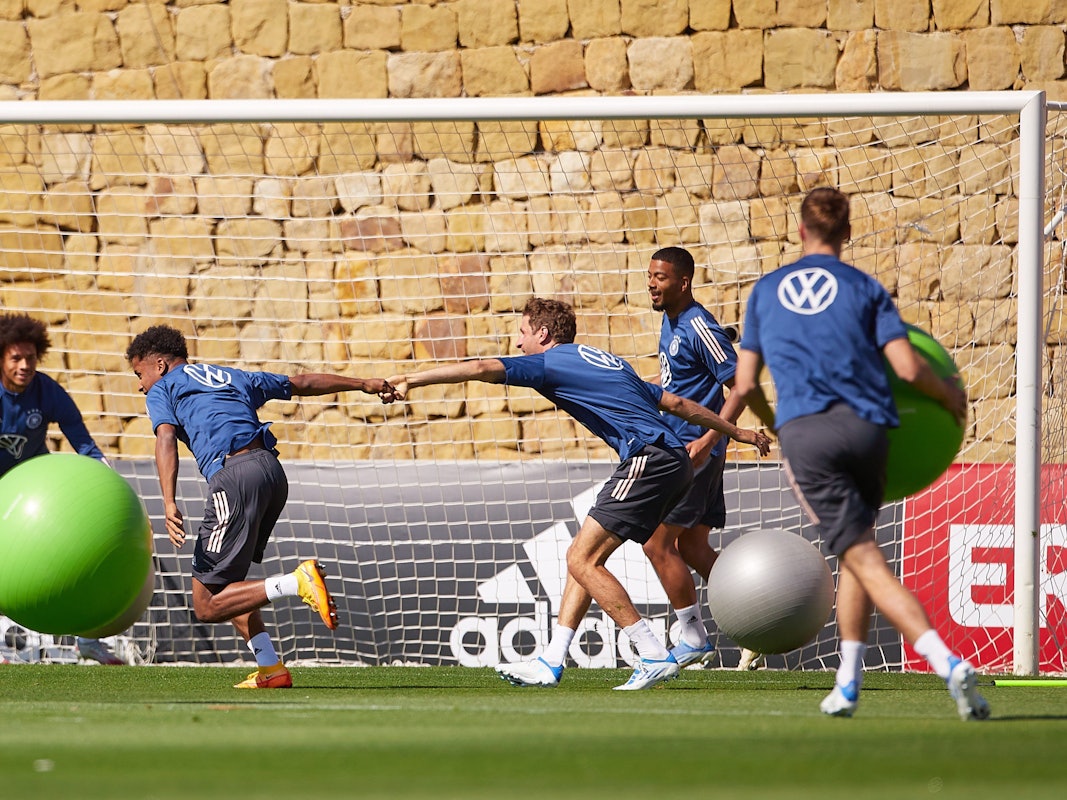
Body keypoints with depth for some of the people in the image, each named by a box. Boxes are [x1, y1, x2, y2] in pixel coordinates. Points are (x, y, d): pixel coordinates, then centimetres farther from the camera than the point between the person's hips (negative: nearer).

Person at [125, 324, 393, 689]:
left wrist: (169, 505, -20)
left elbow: (166, 438, -7)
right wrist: (362, 383, 53)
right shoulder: (233, 377, 31)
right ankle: (270, 669, 11)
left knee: (207, 605, -6)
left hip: (233, 475, -7)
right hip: (271, 468, 7)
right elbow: (302, 383, 39)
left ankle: (297, 582, -23)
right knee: (226, 581, 22)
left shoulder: (162, 390, 13)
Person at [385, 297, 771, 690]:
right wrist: (736, 432, 37)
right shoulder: (610, 362, 28)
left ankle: (654, 657, -14)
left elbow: (481, 368, -8)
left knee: (582, 558, -9)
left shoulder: (550, 362, 3)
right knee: (584, 556, 13)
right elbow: (677, 402, 30)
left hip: (649, 461, -10)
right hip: (674, 462, 10)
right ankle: (551, 663, 11)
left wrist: (410, 379, -8)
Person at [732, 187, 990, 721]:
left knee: (864, 559, -8)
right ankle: (847, 685, 19)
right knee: (855, 548, 21)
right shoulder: (864, 288, 11)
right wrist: (951, 397, 19)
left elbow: (745, 384, 18)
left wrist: (774, 424, 38)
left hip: (803, 433, -1)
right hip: (866, 427, 1)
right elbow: (908, 368, 0)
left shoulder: (766, 291, 17)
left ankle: (947, 662, -26)